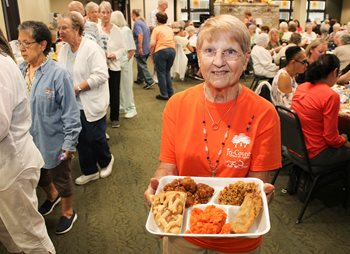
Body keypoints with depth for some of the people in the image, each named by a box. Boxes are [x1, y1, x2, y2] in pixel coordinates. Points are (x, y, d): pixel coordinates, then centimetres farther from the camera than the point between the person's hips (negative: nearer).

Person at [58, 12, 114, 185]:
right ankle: (89, 171, 30)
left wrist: (77, 88, -21)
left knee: (95, 138, 5)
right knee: (80, 140, 13)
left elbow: (101, 75, -21)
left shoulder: (91, 48, -14)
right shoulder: (64, 49, 7)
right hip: (73, 105, 7)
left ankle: (106, 160, 35)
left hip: (91, 105, -6)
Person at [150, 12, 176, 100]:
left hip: (161, 51, -6)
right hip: (172, 50, 6)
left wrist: (152, 53, 1)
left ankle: (164, 95, 6)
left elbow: (152, 44, -11)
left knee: (161, 73, 4)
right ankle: (170, 93, 19)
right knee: (167, 72, 19)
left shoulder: (156, 29, -2)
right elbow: (172, 40, 16)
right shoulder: (170, 29, 17)